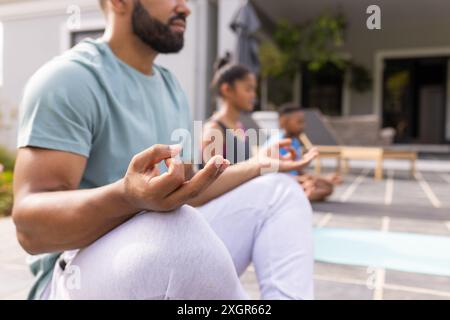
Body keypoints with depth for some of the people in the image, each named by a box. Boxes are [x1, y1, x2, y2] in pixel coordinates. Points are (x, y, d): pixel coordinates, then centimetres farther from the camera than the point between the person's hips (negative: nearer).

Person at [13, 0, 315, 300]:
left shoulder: (171, 86, 10)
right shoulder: (70, 77, -15)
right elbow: (30, 225, -23)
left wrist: (256, 165, 14)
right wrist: (126, 197, -41)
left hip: (163, 248, 8)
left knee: (281, 190, 6)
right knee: (177, 231, -39)